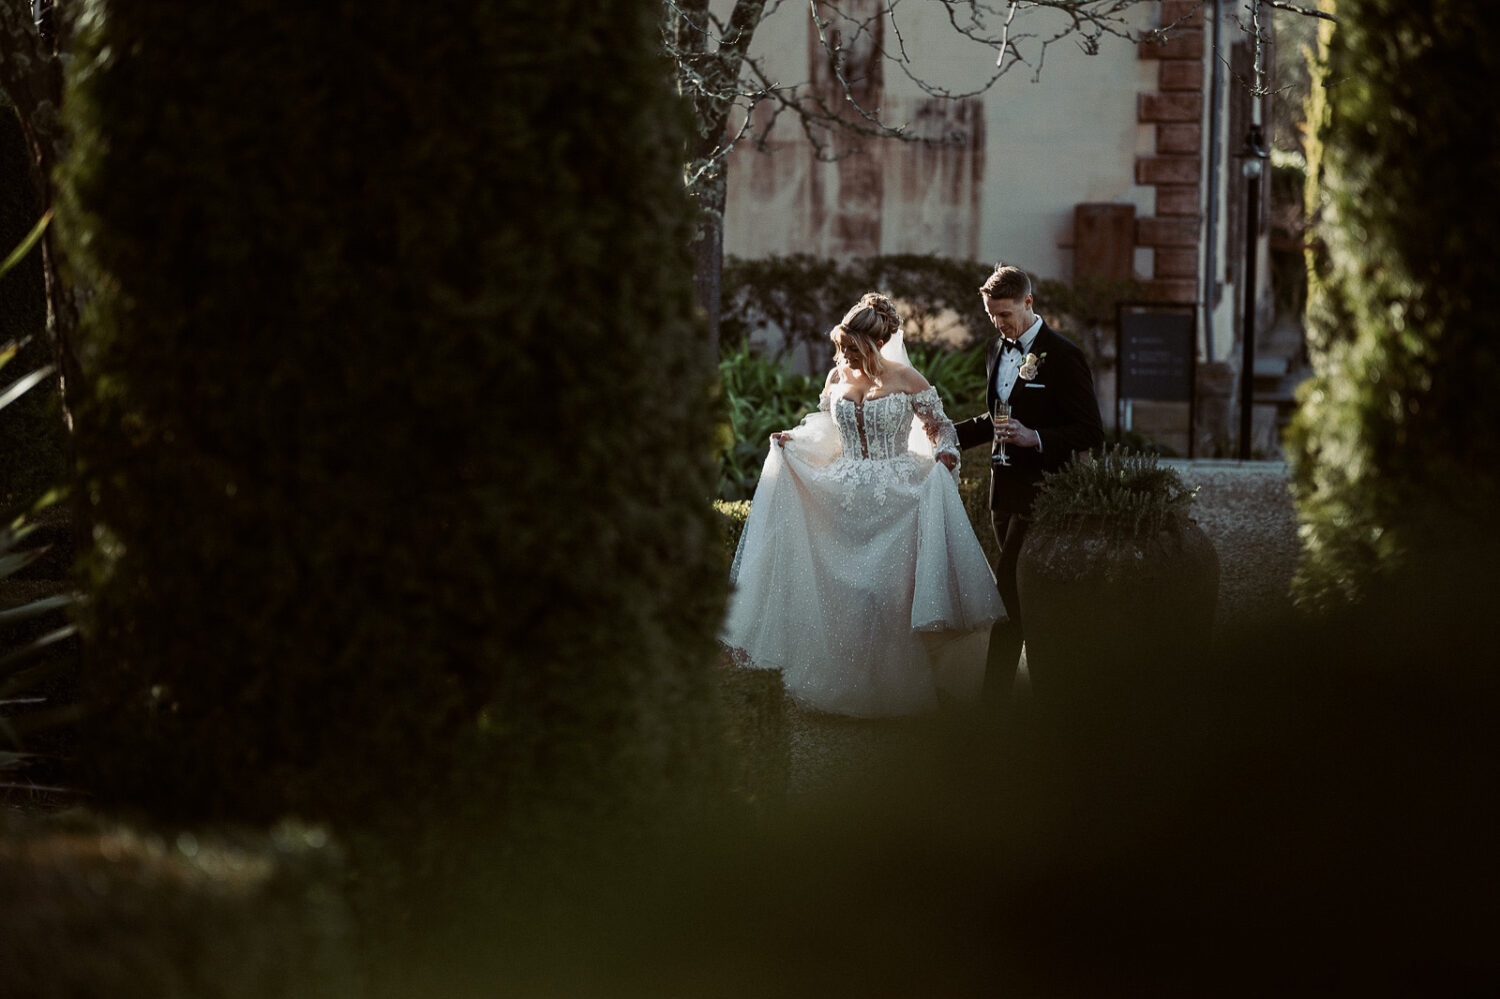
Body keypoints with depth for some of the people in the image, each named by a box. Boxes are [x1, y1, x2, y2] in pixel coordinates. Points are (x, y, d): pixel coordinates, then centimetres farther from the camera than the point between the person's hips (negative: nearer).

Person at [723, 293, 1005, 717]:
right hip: (845, 499, 4)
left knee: (891, 587, -6)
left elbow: (941, 427, 3)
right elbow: (823, 431, 20)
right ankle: (847, 686, 12)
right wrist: (790, 439, 3)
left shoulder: (906, 380, -5)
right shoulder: (837, 378, 6)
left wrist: (945, 456, -17)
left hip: (897, 501, -4)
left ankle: (897, 685, 5)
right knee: (842, 591, 2)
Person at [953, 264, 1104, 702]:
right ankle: (1048, 686, 19)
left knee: (1007, 591, -10)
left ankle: (993, 695, -7)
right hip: (1005, 492, 8)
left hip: (1039, 495, -8)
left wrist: (1034, 438, -25)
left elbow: (1091, 434, -14)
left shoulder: (1062, 356, -12)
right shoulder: (1000, 346, 12)